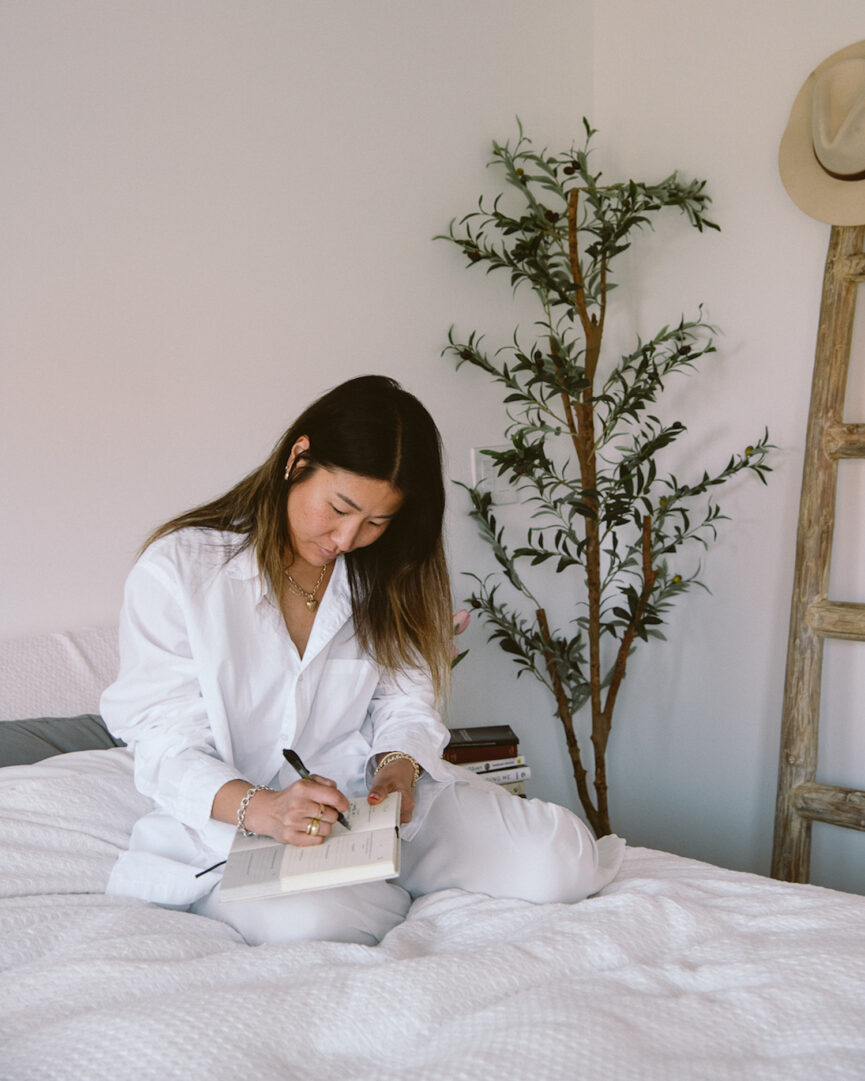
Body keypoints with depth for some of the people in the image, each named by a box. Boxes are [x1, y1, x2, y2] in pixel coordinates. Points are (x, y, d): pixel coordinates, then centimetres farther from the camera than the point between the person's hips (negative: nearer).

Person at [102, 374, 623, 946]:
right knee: (311, 920, -37)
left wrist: (400, 764, -18)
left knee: (558, 860, -19)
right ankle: (401, 888, -1)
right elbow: (167, 745, -12)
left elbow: (407, 698, 6)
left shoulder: (384, 576, 7)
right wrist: (259, 808, -31)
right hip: (233, 820, -3)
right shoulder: (176, 570, -9)